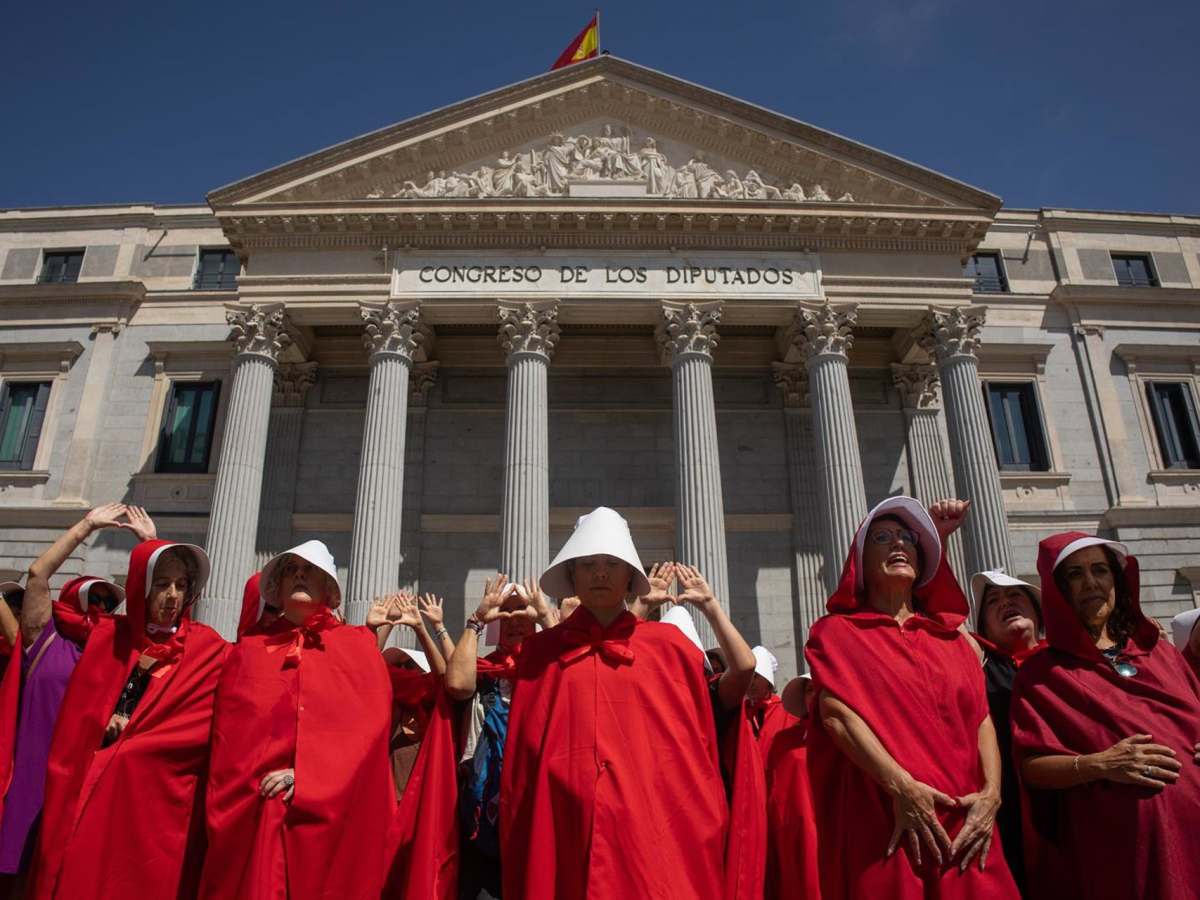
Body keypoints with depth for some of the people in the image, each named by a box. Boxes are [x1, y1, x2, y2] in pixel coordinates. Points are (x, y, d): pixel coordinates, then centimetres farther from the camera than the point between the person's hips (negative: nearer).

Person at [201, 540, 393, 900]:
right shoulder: (250, 648, 13)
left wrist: (306, 774, -14)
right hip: (257, 812, 1)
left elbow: (369, 719, -5)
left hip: (332, 811, -1)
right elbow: (228, 732, 7)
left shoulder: (356, 644, 8)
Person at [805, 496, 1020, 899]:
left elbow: (981, 716, 7)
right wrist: (902, 787, -19)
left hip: (965, 827, 4)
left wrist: (991, 793, -9)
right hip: (883, 823, -3)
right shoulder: (837, 630, 5)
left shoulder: (949, 633, 16)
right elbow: (836, 714, -9)